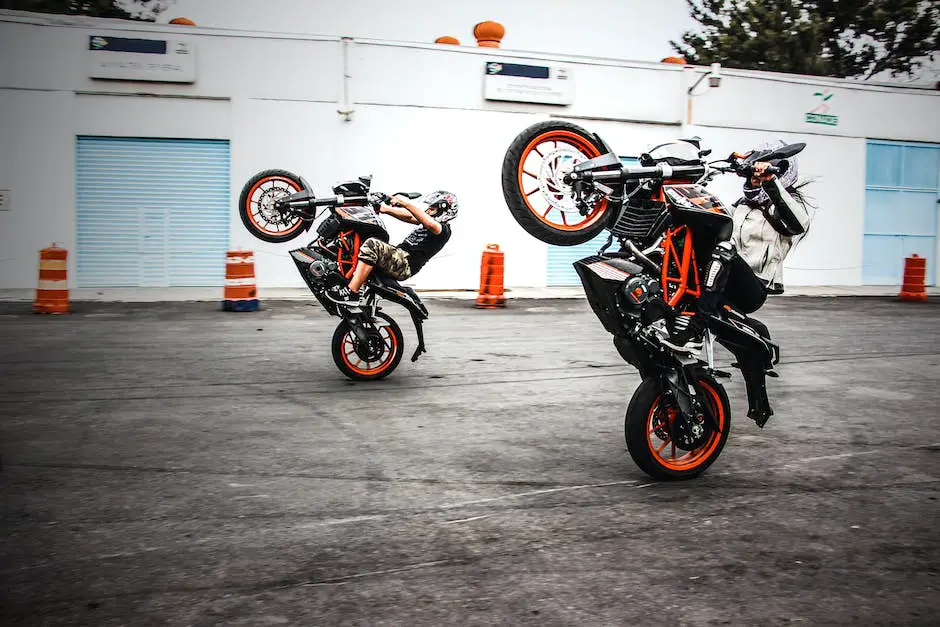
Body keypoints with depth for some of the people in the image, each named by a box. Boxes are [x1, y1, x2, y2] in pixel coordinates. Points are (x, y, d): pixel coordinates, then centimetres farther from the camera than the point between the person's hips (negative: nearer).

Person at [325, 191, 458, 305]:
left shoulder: (444, 229, -6)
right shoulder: (430, 221, 25)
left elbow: (430, 224, -28)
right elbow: (409, 217, 22)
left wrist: (404, 203, -30)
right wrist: (385, 209, 8)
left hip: (406, 265, -11)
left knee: (372, 245, -33)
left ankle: (351, 293, -34)